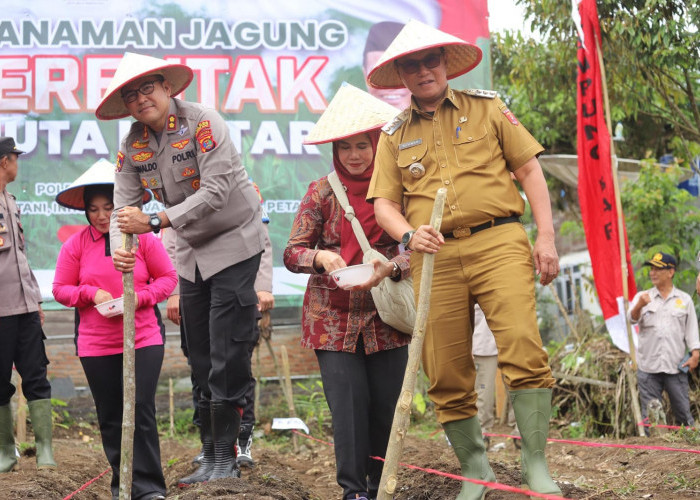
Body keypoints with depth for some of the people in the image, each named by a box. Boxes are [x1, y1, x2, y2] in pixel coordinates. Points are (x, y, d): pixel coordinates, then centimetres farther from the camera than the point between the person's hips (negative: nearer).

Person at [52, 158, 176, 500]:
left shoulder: (142, 238, -1)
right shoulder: (76, 244, 2)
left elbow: (167, 277, 4)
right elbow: (60, 289, 6)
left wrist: (140, 296, -13)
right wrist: (91, 293, -12)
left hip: (143, 341, -2)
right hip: (96, 346, 2)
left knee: (142, 411, -8)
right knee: (110, 417, 8)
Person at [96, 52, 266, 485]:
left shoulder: (203, 123, -19)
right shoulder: (133, 145, 1)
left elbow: (215, 192, -27)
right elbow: (124, 204, -2)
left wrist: (154, 222, -32)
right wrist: (120, 247, -23)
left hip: (233, 242, -7)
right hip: (191, 252, 7)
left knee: (227, 356, -10)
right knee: (202, 359, 9)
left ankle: (226, 458, -5)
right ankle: (210, 457, 16)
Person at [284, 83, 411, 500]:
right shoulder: (322, 193, 1)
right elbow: (293, 252, 1)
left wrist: (391, 267, -23)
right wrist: (320, 257, -20)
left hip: (385, 316, 1)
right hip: (333, 318, -1)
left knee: (385, 403, 2)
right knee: (349, 403, -9)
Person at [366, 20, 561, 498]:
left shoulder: (487, 109, 11)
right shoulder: (394, 135, 16)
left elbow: (529, 169, 10)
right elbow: (384, 203, 13)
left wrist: (546, 236, 1)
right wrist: (409, 235, -8)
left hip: (498, 242, -2)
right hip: (435, 255, 3)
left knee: (523, 347, -18)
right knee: (447, 373, 1)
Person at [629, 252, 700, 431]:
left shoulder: (684, 300, 9)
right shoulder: (643, 297, 9)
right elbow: (632, 318, -9)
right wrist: (639, 306, -31)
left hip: (676, 367, -1)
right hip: (648, 367, 1)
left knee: (683, 412, 0)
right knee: (649, 414, 3)